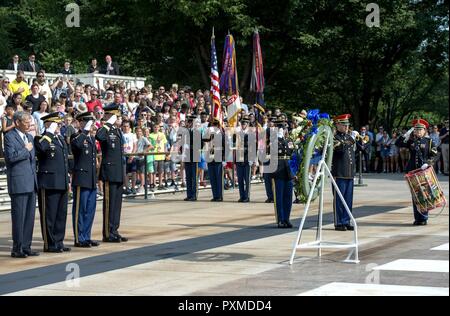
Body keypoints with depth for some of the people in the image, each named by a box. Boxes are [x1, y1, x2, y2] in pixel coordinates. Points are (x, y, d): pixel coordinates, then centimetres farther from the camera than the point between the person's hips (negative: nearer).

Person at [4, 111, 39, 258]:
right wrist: (26, 150, -9)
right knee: (19, 217, -5)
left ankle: (26, 247, 15)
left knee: (30, 217, 8)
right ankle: (17, 249, 1)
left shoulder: (29, 137, 18)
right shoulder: (10, 137, -6)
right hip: (18, 183, -8)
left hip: (31, 183, 8)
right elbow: (11, 156, -20)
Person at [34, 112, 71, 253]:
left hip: (62, 184, 8)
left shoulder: (61, 139, 17)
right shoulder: (42, 139, -8)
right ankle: (49, 244, 5)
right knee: (49, 215, -1)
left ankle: (58, 242, 20)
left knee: (61, 214, 12)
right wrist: (49, 132, -25)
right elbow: (40, 147, -35)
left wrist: (67, 181, 20)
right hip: (49, 184, -8)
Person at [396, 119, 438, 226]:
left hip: (424, 171, -3)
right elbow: (398, 143, 1)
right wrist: (407, 134, -5)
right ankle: (417, 218, 13)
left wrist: (427, 163, -18)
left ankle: (423, 219, 3)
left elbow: (434, 155, -3)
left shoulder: (429, 141, 1)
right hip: (413, 171, 3)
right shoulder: (411, 141, 10)